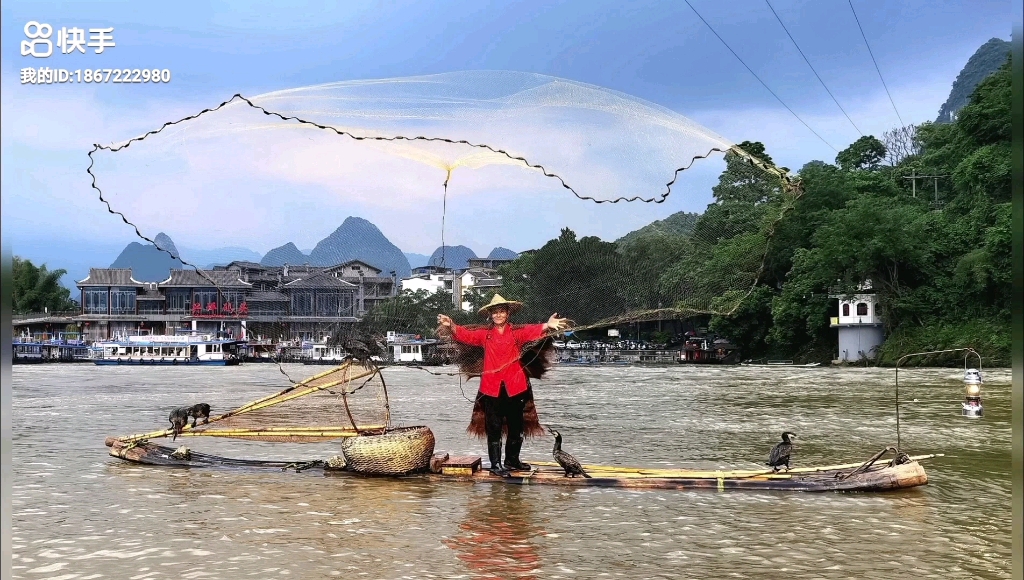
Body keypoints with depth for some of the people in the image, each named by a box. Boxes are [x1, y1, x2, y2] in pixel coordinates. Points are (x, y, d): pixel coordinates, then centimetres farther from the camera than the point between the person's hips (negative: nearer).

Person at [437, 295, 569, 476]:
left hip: (515, 386, 1)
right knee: (494, 428, 2)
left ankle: (512, 460, 28)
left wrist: (547, 325, -38)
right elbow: (465, 335, -5)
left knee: (516, 427, 12)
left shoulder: (517, 332, 2)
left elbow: (531, 331, -16)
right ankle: (496, 464, 9)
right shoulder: (485, 334, 6)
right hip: (492, 387, -1)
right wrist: (451, 326, -24)